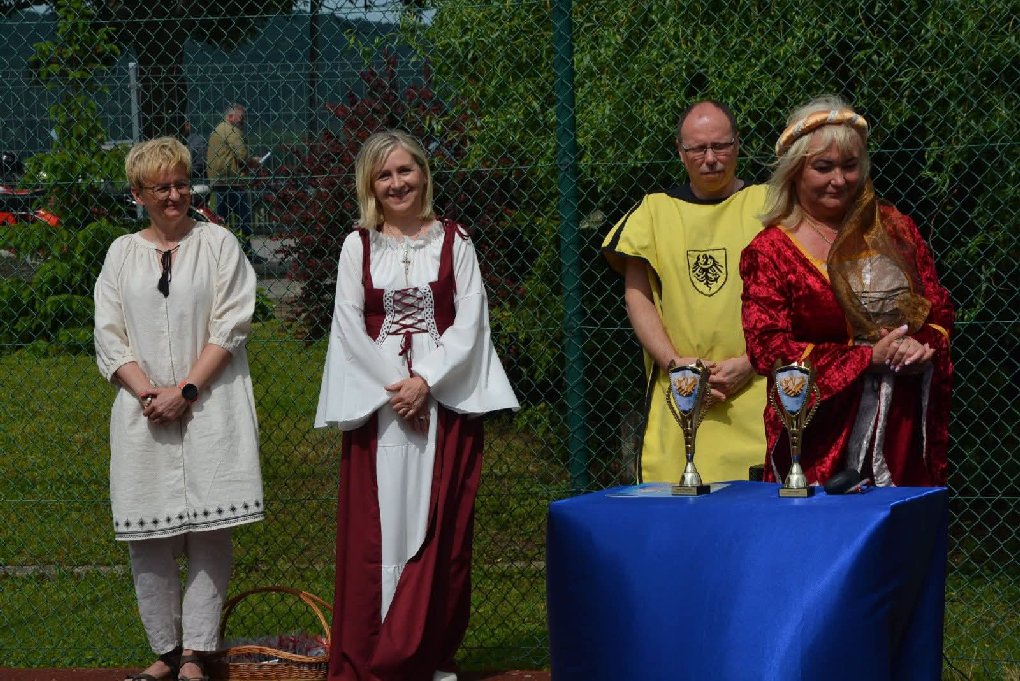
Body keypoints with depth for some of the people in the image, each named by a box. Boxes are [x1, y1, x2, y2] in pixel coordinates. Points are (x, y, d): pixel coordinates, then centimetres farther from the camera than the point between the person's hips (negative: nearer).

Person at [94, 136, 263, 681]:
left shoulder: (218, 243, 5)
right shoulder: (122, 253, 11)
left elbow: (231, 325, -3)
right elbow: (109, 337, 6)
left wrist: (185, 390, -11)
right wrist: (149, 393, -8)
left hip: (210, 409, -2)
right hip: (144, 413, 2)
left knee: (209, 533, -4)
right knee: (147, 541, 1)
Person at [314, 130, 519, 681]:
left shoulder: (454, 241, 6)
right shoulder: (358, 246, 7)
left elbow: (469, 324, -1)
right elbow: (349, 328, 1)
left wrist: (425, 381, -13)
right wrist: (394, 387, -10)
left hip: (445, 398, 0)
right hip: (377, 401, 0)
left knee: (440, 530, 0)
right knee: (374, 527, -3)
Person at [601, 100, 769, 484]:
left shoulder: (765, 205, 8)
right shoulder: (655, 210, 13)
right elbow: (636, 295, 9)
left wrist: (749, 362, -7)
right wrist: (675, 362, -5)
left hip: (755, 393, -1)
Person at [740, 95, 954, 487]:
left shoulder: (892, 228, 12)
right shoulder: (771, 249, -1)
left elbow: (939, 309, 15)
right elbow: (768, 348, -9)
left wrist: (923, 349, -9)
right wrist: (868, 358, -14)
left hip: (904, 427, 3)